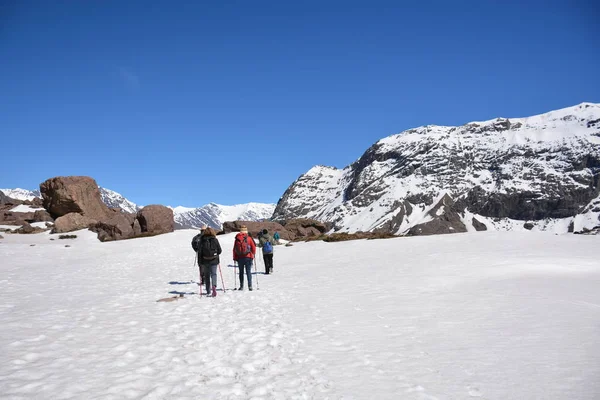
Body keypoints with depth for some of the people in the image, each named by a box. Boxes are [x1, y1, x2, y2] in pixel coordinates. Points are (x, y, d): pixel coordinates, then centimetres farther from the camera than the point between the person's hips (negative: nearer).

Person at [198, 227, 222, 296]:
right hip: (214, 260, 0)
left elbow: (200, 252, -5)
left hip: (205, 261, 1)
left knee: (207, 276, 12)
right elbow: (219, 250, 0)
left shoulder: (202, 240, -5)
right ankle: (214, 286, -23)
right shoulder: (215, 240, -4)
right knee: (213, 274, 5)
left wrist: (200, 261, 5)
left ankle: (208, 292, 15)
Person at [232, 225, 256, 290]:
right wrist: (253, 254, 15)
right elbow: (253, 248, -2)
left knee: (241, 272, 12)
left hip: (239, 258, 2)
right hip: (248, 257, -2)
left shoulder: (237, 239, 3)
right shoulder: (249, 238, -4)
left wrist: (235, 258, 13)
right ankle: (250, 286, -7)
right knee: (248, 272, 1)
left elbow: (234, 249, 6)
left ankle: (241, 286, 11)